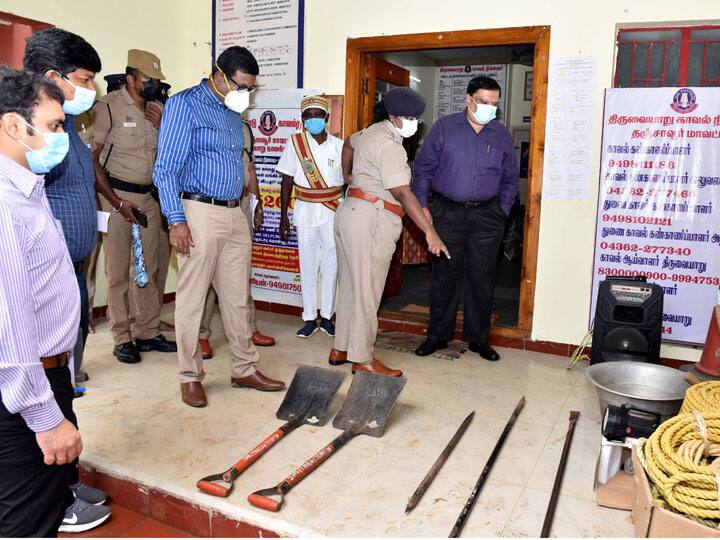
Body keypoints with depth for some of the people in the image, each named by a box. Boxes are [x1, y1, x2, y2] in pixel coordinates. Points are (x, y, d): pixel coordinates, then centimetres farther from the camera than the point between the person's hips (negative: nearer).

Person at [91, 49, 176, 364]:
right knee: (118, 270, 0)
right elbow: (92, 159, -10)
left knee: (148, 269, 9)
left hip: (149, 196, 6)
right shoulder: (108, 107, -8)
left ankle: (147, 332, 19)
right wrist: (117, 202, -13)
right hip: (117, 195, -6)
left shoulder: (158, 110, 10)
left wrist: (163, 128, -3)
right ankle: (122, 338, 9)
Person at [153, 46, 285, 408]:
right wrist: (176, 220, -18)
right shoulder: (184, 105, -4)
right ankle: (190, 376, 13)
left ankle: (245, 369, 21)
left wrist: (245, 206, 16)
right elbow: (166, 168, -10)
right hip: (200, 213, -7)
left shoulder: (234, 113, 17)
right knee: (191, 299, 1)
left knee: (237, 298, 11)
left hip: (235, 215, 7)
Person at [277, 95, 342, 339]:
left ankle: (327, 316, 18)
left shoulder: (338, 146, 2)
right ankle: (309, 318, 15)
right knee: (307, 265, 4)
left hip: (333, 212, 1)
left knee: (331, 263, 5)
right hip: (305, 211, 0)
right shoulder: (295, 143, 0)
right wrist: (283, 216, -1)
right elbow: (287, 182, 2)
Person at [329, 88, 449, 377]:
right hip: (371, 220, -10)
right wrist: (430, 232, -29)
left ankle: (340, 350, 24)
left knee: (350, 286, 15)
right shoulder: (389, 146, -16)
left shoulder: (373, 131, 15)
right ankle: (362, 360, 5)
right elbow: (402, 193, -26)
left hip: (350, 213, 10)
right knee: (367, 291, -3)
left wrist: (348, 175, 44)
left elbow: (349, 142, 37)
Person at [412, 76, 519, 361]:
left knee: (482, 278, 7)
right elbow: (423, 168, 2)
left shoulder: (502, 135, 9)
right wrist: (423, 206, -4)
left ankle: (478, 338, 20)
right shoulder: (444, 127, 1)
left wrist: (502, 212, 8)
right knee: (445, 274, 4)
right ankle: (438, 335, 18)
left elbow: (510, 178, 17)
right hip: (447, 213, -2)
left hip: (486, 216, 2)